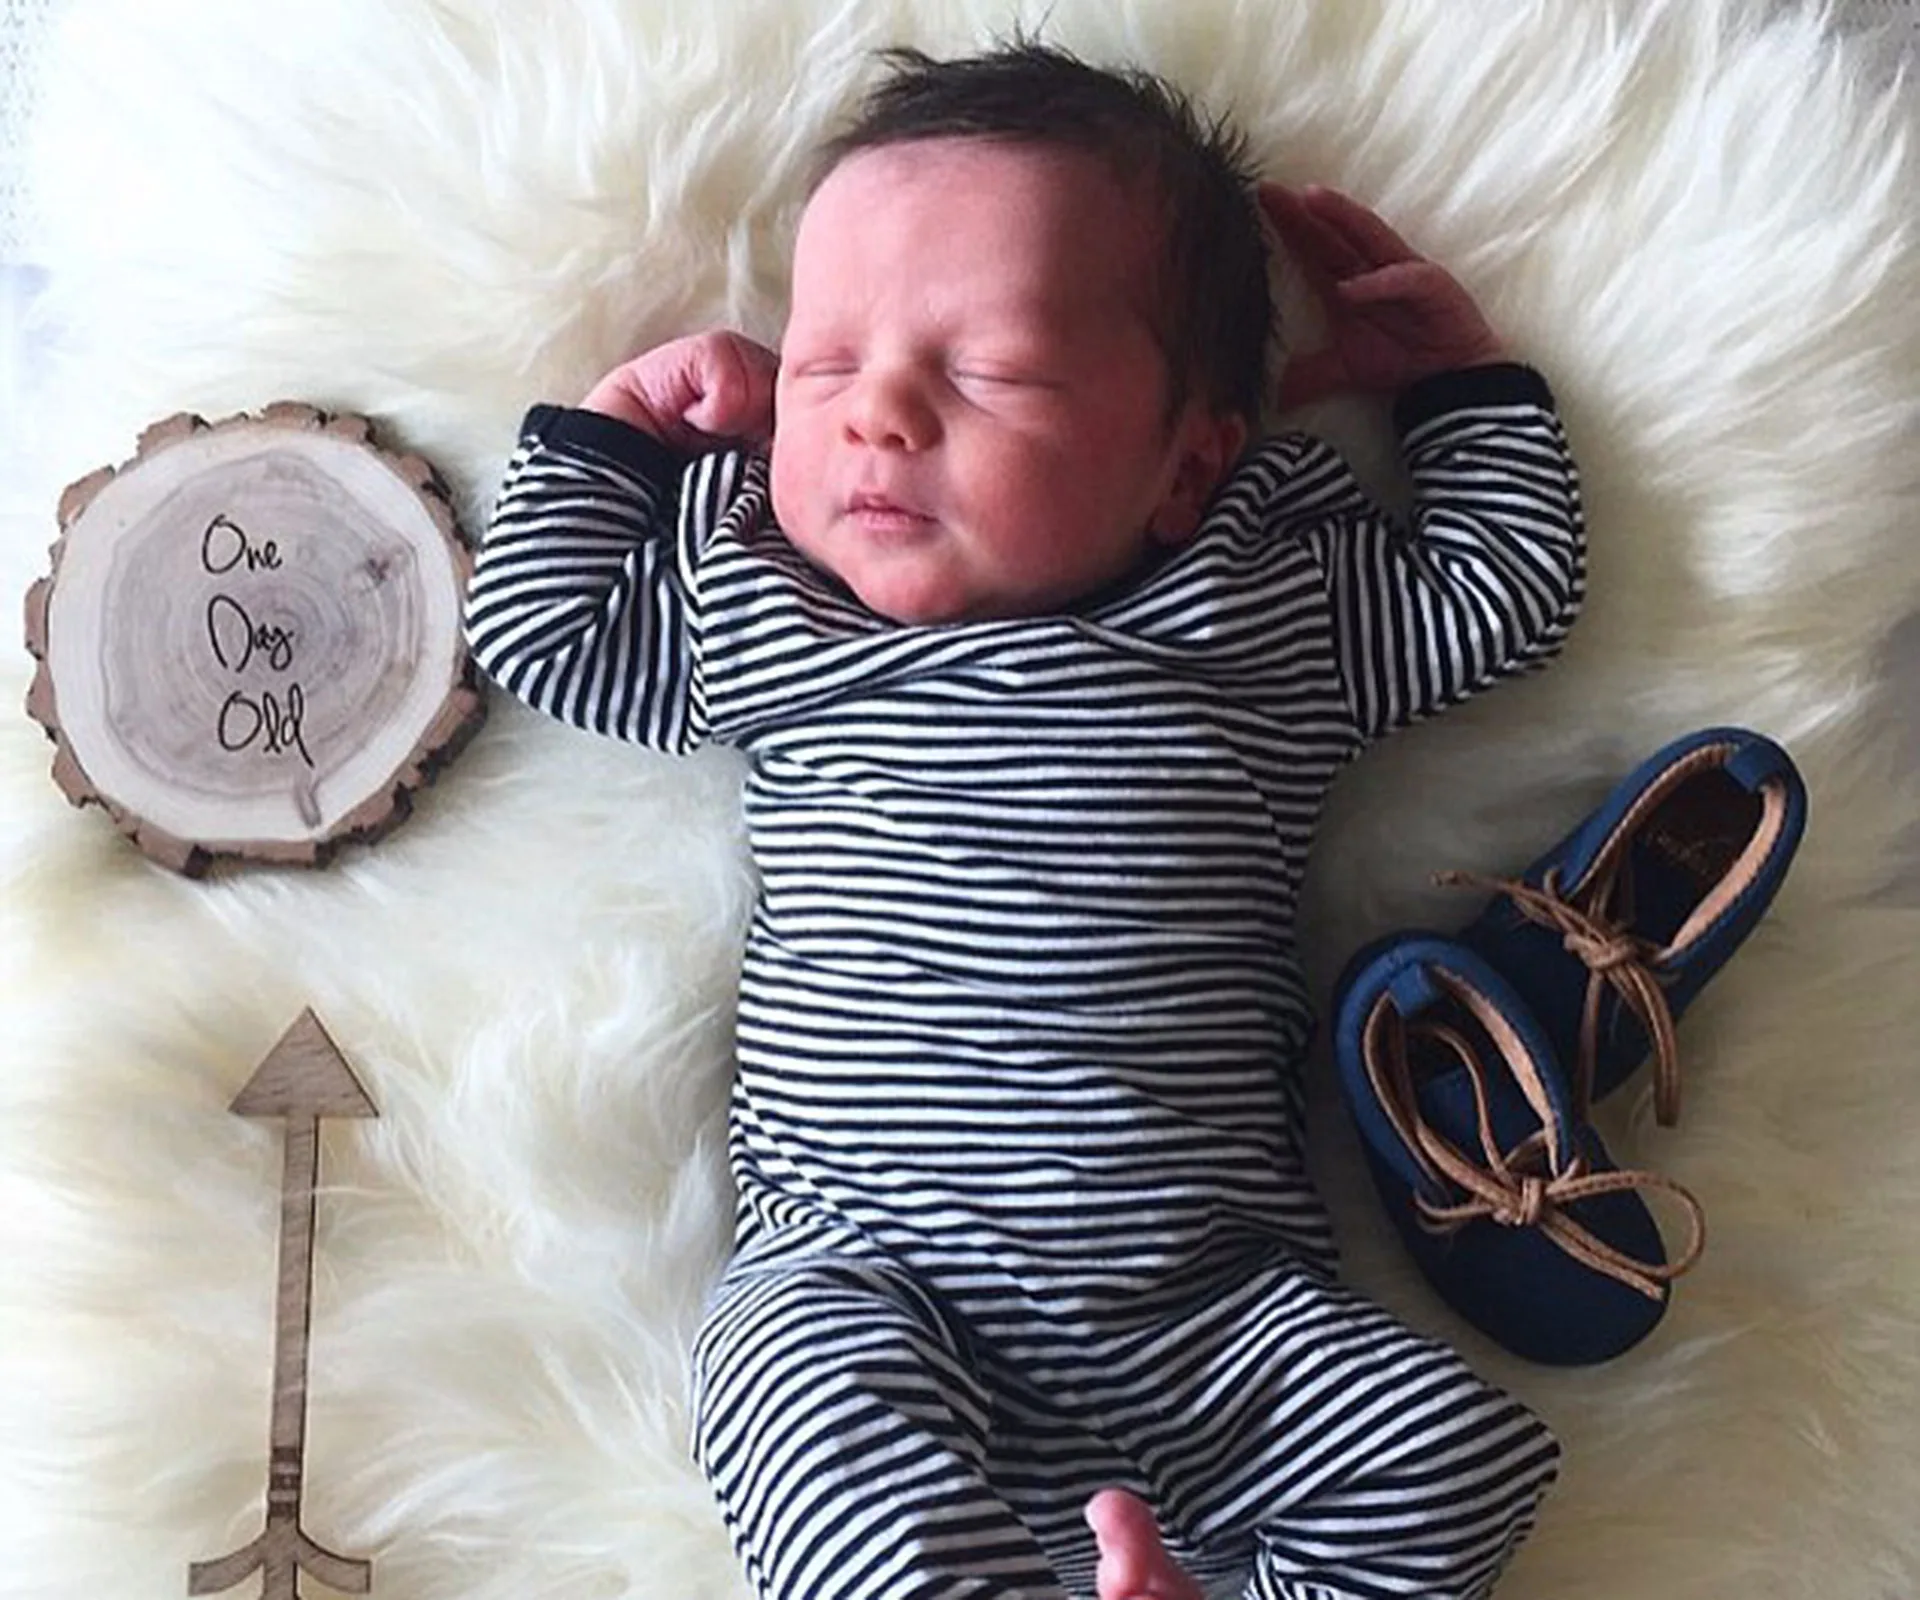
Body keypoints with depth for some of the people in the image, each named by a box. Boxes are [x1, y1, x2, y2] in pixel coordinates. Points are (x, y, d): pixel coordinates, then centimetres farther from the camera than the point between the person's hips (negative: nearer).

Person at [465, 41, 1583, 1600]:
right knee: (826, 1416, -32)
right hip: (858, 1267, 0)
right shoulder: (753, 616, 10)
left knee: (1459, 1458, -17)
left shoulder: (1272, 618, 6)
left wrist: (1461, 372, 18)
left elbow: (1506, 591, 17)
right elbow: (538, 625, 21)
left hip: (1208, 1294, 1)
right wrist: (624, 420, 19)